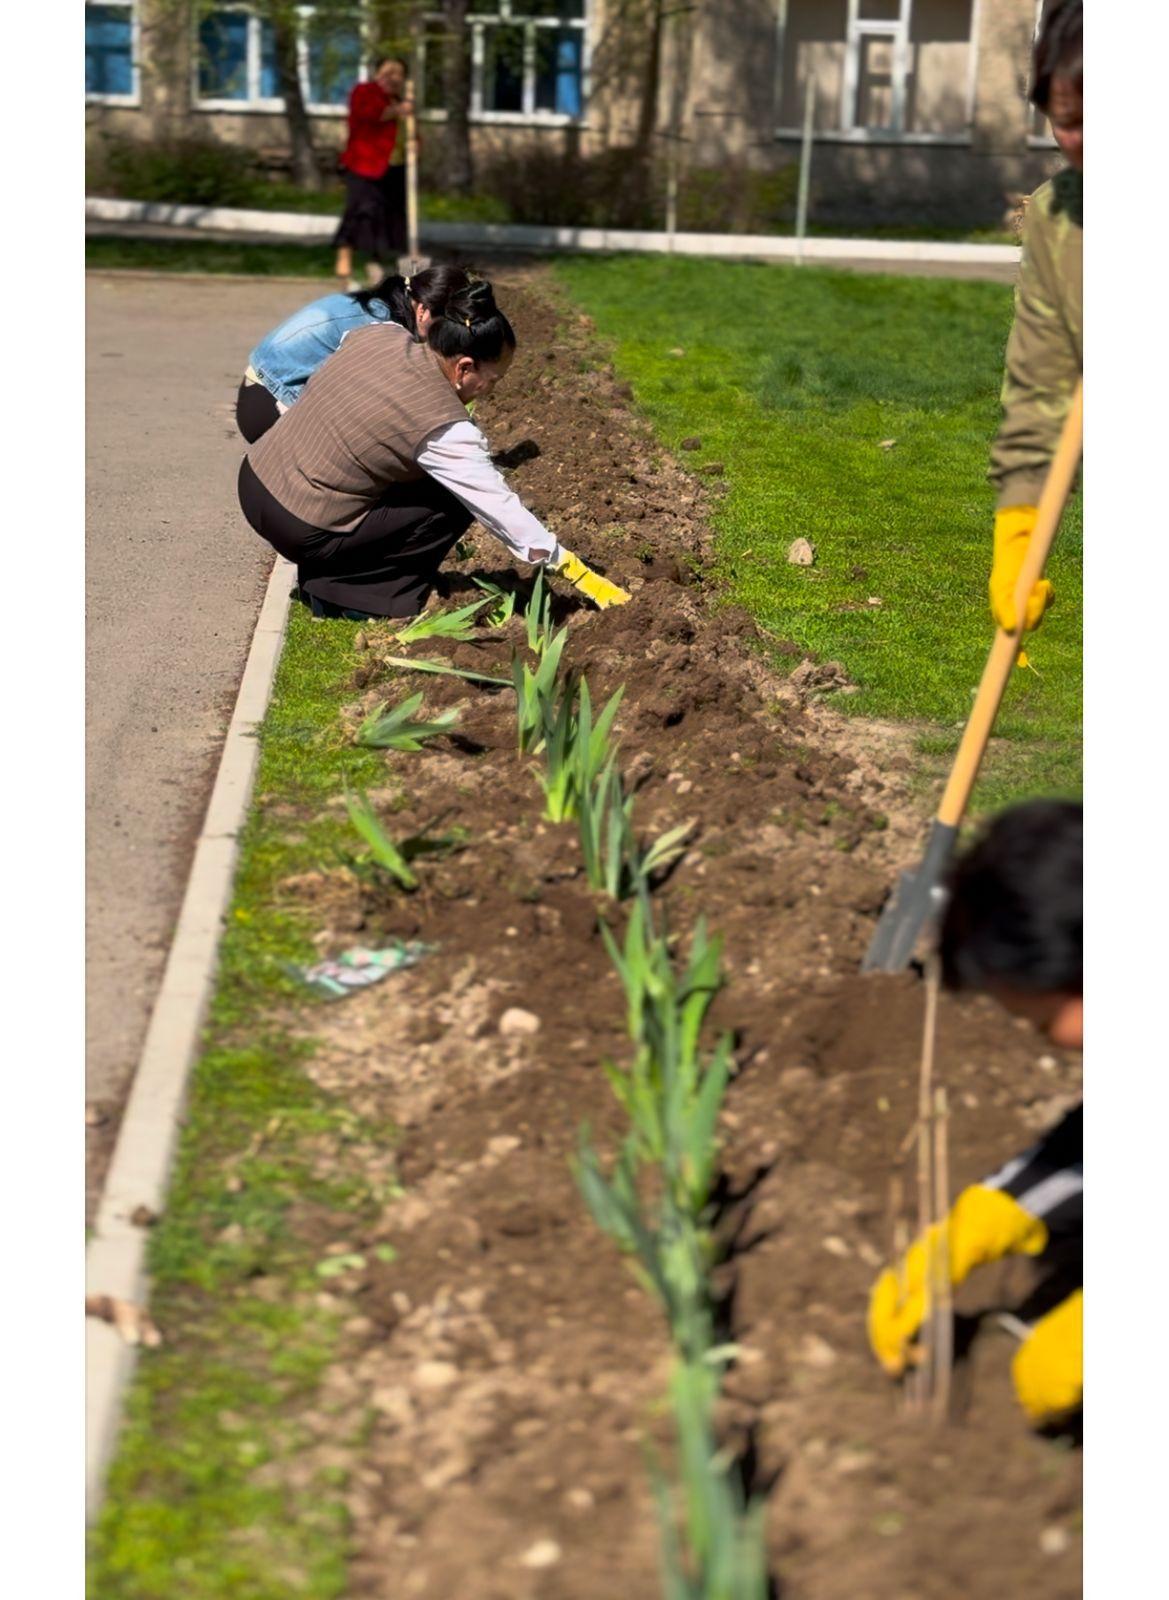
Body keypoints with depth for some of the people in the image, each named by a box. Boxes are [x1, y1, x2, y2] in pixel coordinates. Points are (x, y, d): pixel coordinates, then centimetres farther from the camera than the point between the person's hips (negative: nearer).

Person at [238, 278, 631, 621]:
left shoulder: (377, 334, -1)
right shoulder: (442, 428, -20)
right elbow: (502, 510, -15)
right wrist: (580, 575, -10)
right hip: (299, 529, -8)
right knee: (453, 505, -2)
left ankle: (325, 577, 19)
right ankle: (344, 595, 0)